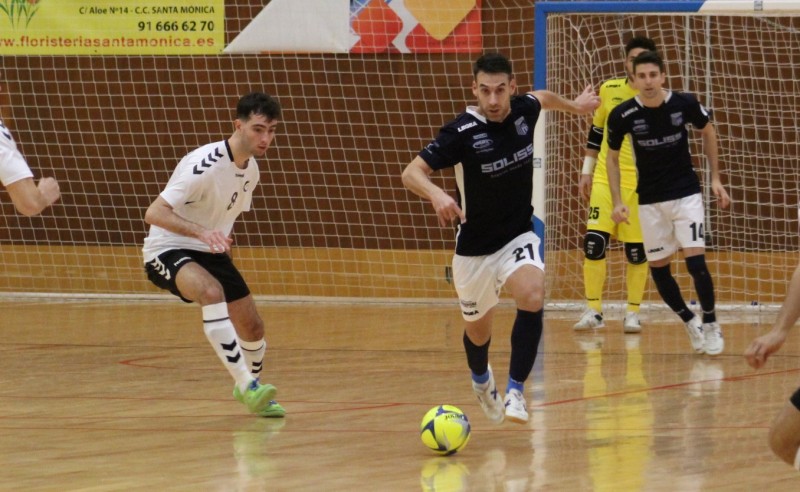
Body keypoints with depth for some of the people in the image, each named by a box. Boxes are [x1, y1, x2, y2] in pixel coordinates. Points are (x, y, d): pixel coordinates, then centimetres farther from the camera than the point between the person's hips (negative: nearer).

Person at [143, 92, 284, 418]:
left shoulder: (250, 169, 0)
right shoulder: (205, 164, -26)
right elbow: (154, 213, -34)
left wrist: (220, 240, 11)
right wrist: (201, 232, -46)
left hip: (210, 252, 8)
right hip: (168, 250, -8)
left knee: (252, 329, 6)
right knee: (212, 292, -37)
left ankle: (248, 387, 38)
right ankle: (247, 386, -38)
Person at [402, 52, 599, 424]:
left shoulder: (523, 111, -10)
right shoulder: (461, 132, -24)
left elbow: (543, 97, 16)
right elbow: (412, 172, -30)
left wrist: (575, 105, 34)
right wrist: (436, 194, -50)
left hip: (518, 236, 2)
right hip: (475, 246, -2)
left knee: (532, 296, -28)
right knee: (478, 330, 15)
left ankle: (515, 390, -20)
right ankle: (481, 380, 51)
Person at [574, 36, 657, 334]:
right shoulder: (608, 90, 5)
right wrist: (586, 172, 13)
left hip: (641, 184, -1)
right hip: (605, 178, 2)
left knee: (636, 251, 1)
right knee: (594, 242, -9)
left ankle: (633, 314, 13)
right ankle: (593, 311, -1)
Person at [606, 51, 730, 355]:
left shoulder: (685, 104, -15)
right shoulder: (623, 115, -14)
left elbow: (708, 132, 6)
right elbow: (612, 157, 2)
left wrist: (715, 179, 4)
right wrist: (617, 201, -6)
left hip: (686, 194, -2)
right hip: (650, 201, 2)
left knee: (695, 260, -13)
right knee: (658, 268, 5)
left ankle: (710, 325, 6)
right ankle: (690, 322, 27)